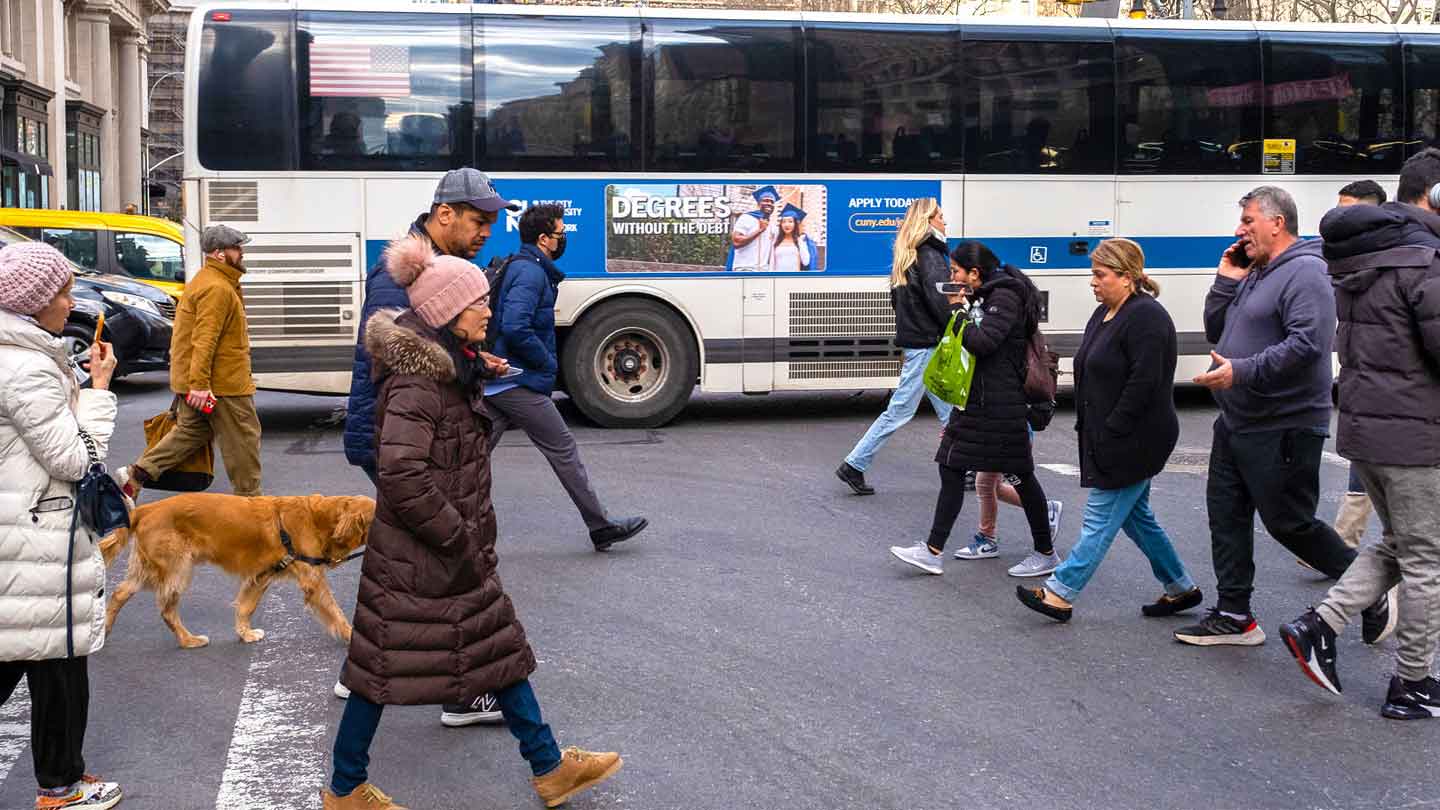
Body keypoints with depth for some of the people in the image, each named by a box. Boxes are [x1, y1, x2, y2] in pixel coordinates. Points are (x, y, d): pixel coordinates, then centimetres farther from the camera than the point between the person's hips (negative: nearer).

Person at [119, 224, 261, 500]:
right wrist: (200, 383, -30)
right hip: (222, 384, -10)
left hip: (195, 381, 10)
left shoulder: (206, 281, 17)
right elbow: (205, 339, -26)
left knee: (190, 431, 18)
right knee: (243, 438, 1)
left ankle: (136, 474, 13)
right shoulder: (218, 289, -19)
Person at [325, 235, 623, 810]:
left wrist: (476, 533, 17)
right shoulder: (416, 383, -22)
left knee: (500, 648, 14)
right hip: (414, 558, -10)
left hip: (456, 548, 10)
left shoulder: (453, 368, 9)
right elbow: (402, 477, -29)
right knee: (384, 669, 4)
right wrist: (459, 543, -21)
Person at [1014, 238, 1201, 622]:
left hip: (1133, 442, -10)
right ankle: (1181, 588, 27)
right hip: (1107, 438, 10)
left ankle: (1059, 594, -2)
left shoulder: (1146, 317, -17)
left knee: (1100, 519, -4)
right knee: (1136, 517, 17)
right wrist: (1089, 427, 12)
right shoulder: (1104, 314, 13)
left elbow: (1144, 383, -23)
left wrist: (1111, 432, -21)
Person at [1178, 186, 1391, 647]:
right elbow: (1215, 333, 17)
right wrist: (1227, 280, 4)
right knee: (1226, 515, 9)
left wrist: (1243, 371, -27)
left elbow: (1307, 344, -27)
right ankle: (1233, 617, 17)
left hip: (1282, 431, -10)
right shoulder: (1254, 274, 14)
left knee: (1290, 524, -1)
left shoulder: (1304, 273, -16)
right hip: (1236, 424, 10)